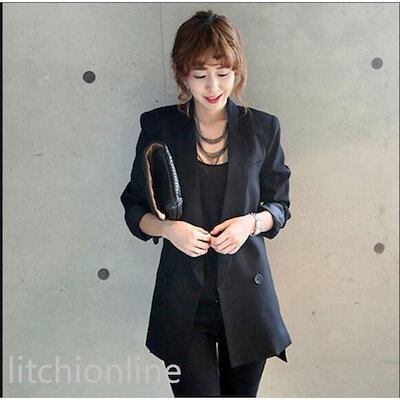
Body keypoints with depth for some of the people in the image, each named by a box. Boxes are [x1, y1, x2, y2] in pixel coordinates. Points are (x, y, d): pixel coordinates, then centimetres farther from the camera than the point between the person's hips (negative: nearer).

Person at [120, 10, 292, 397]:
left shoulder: (262, 128, -2)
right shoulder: (159, 127, -4)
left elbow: (280, 206, 7)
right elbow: (134, 208, 3)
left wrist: (251, 221, -14)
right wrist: (168, 228, -17)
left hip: (246, 293, 2)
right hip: (184, 298, -1)